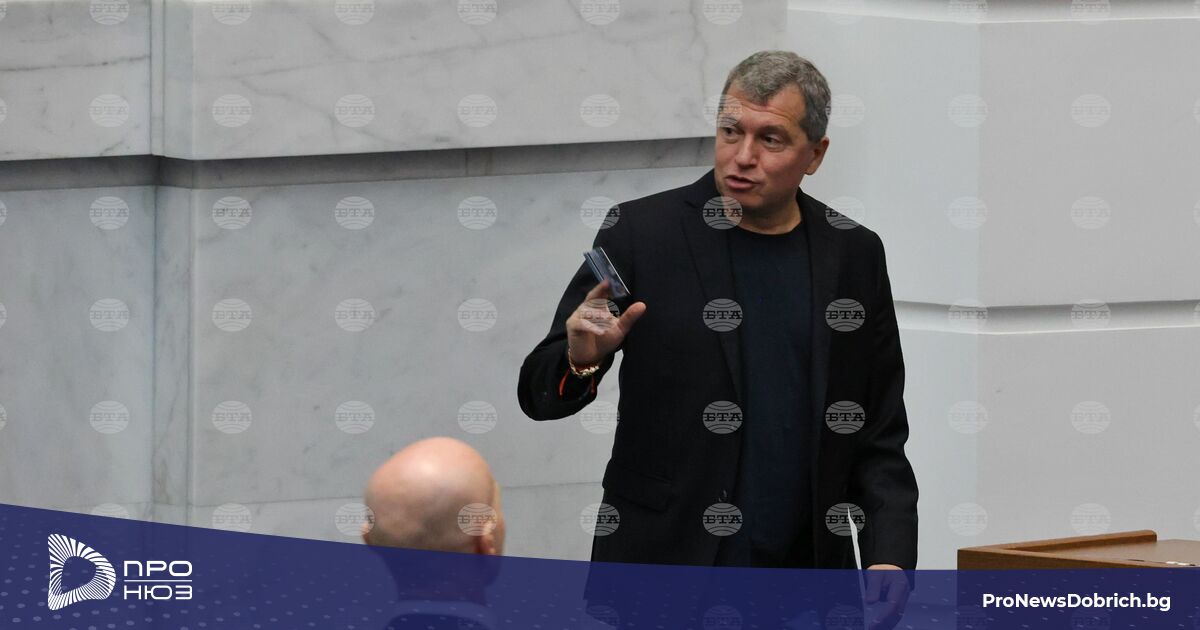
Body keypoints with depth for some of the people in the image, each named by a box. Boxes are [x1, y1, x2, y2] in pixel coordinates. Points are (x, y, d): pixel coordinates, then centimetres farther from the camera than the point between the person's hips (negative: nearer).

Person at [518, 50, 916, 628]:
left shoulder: (854, 255, 6)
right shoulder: (642, 232, -2)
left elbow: (879, 436, 10)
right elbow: (540, 393, -1)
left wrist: (890, 557, -4)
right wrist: (581, 358, -23)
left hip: (803, 578, 2)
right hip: (662, 568, -2)